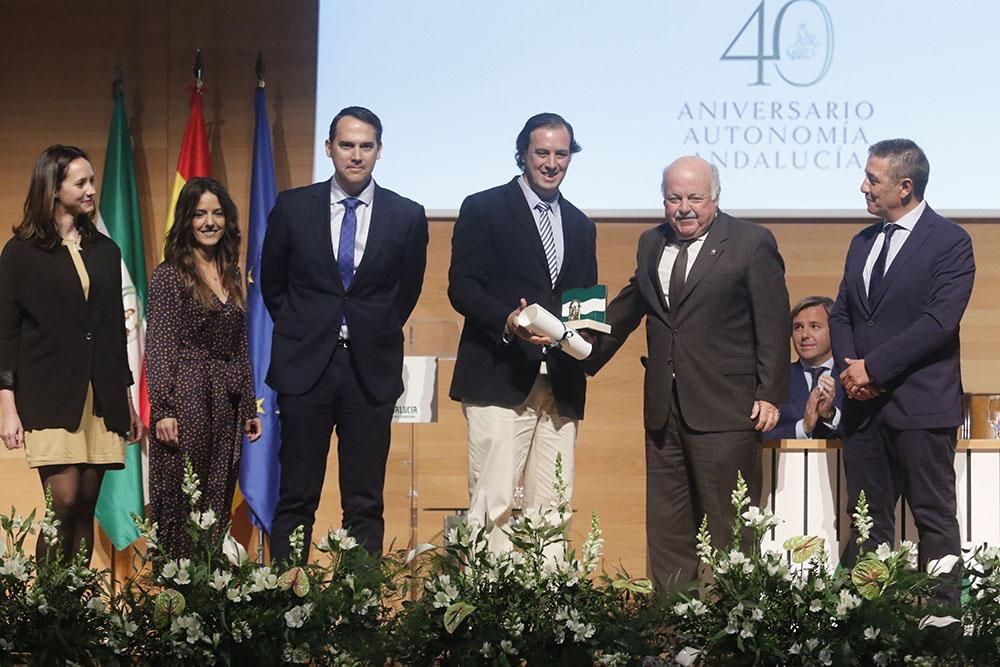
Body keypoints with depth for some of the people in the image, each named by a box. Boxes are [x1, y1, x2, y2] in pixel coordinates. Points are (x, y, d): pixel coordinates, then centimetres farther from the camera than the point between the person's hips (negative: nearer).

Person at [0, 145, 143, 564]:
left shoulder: (105, 251, 15)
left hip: (101, 399, 4)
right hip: (50, 398, -4)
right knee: (63, 501, -13)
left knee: (86, 506, 2)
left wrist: (127, 402, 16)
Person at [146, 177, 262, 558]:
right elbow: (158, 348, -8)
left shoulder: (231, 274, 14)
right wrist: (163, 410, -15)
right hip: (185, 399, -6)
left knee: (217, 507, 6)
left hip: (226, 403, 6)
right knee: (180, 507, -3)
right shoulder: (170, 275, -4)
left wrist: (249, 408, 15)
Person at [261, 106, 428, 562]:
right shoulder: (293, 207, 3)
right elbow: (271, 282, 13)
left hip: (371, 369, 0)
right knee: (296, 499, 2)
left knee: (365, 503, 3)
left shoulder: (407, 216, 2)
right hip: (305, 367, 0)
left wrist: (377, 334, 10)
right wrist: (298, 332, 10)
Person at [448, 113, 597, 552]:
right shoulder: (483, 210, 4)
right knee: (493, 504, -10)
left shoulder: (581, 226, 21)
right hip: (500, 381, -5)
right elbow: (462, 287, -5)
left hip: (561, 386, 5)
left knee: (551, 511, 3)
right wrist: (508, 322, -22)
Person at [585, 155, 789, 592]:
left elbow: (772, 323, -7)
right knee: (666, 528, 8)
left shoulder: (751, 243, -4)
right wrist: (586, 354, 17)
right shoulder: (651, 244, 14)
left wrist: (770, 393, -11)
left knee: (726, 528, -2)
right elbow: (627, 309, 24)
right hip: (663, 409, 6)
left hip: (724, 409, -6)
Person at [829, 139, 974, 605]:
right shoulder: (863, 243, 16)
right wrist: (850, 367, -5)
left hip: (921, 407, -7)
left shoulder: (950, 242, -7)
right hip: (864, 405, 7)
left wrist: (873, 368, -16)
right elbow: (841, 314, 15)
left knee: (934, 518, 0)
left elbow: (939, 322, -16)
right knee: (866, 519, 8)